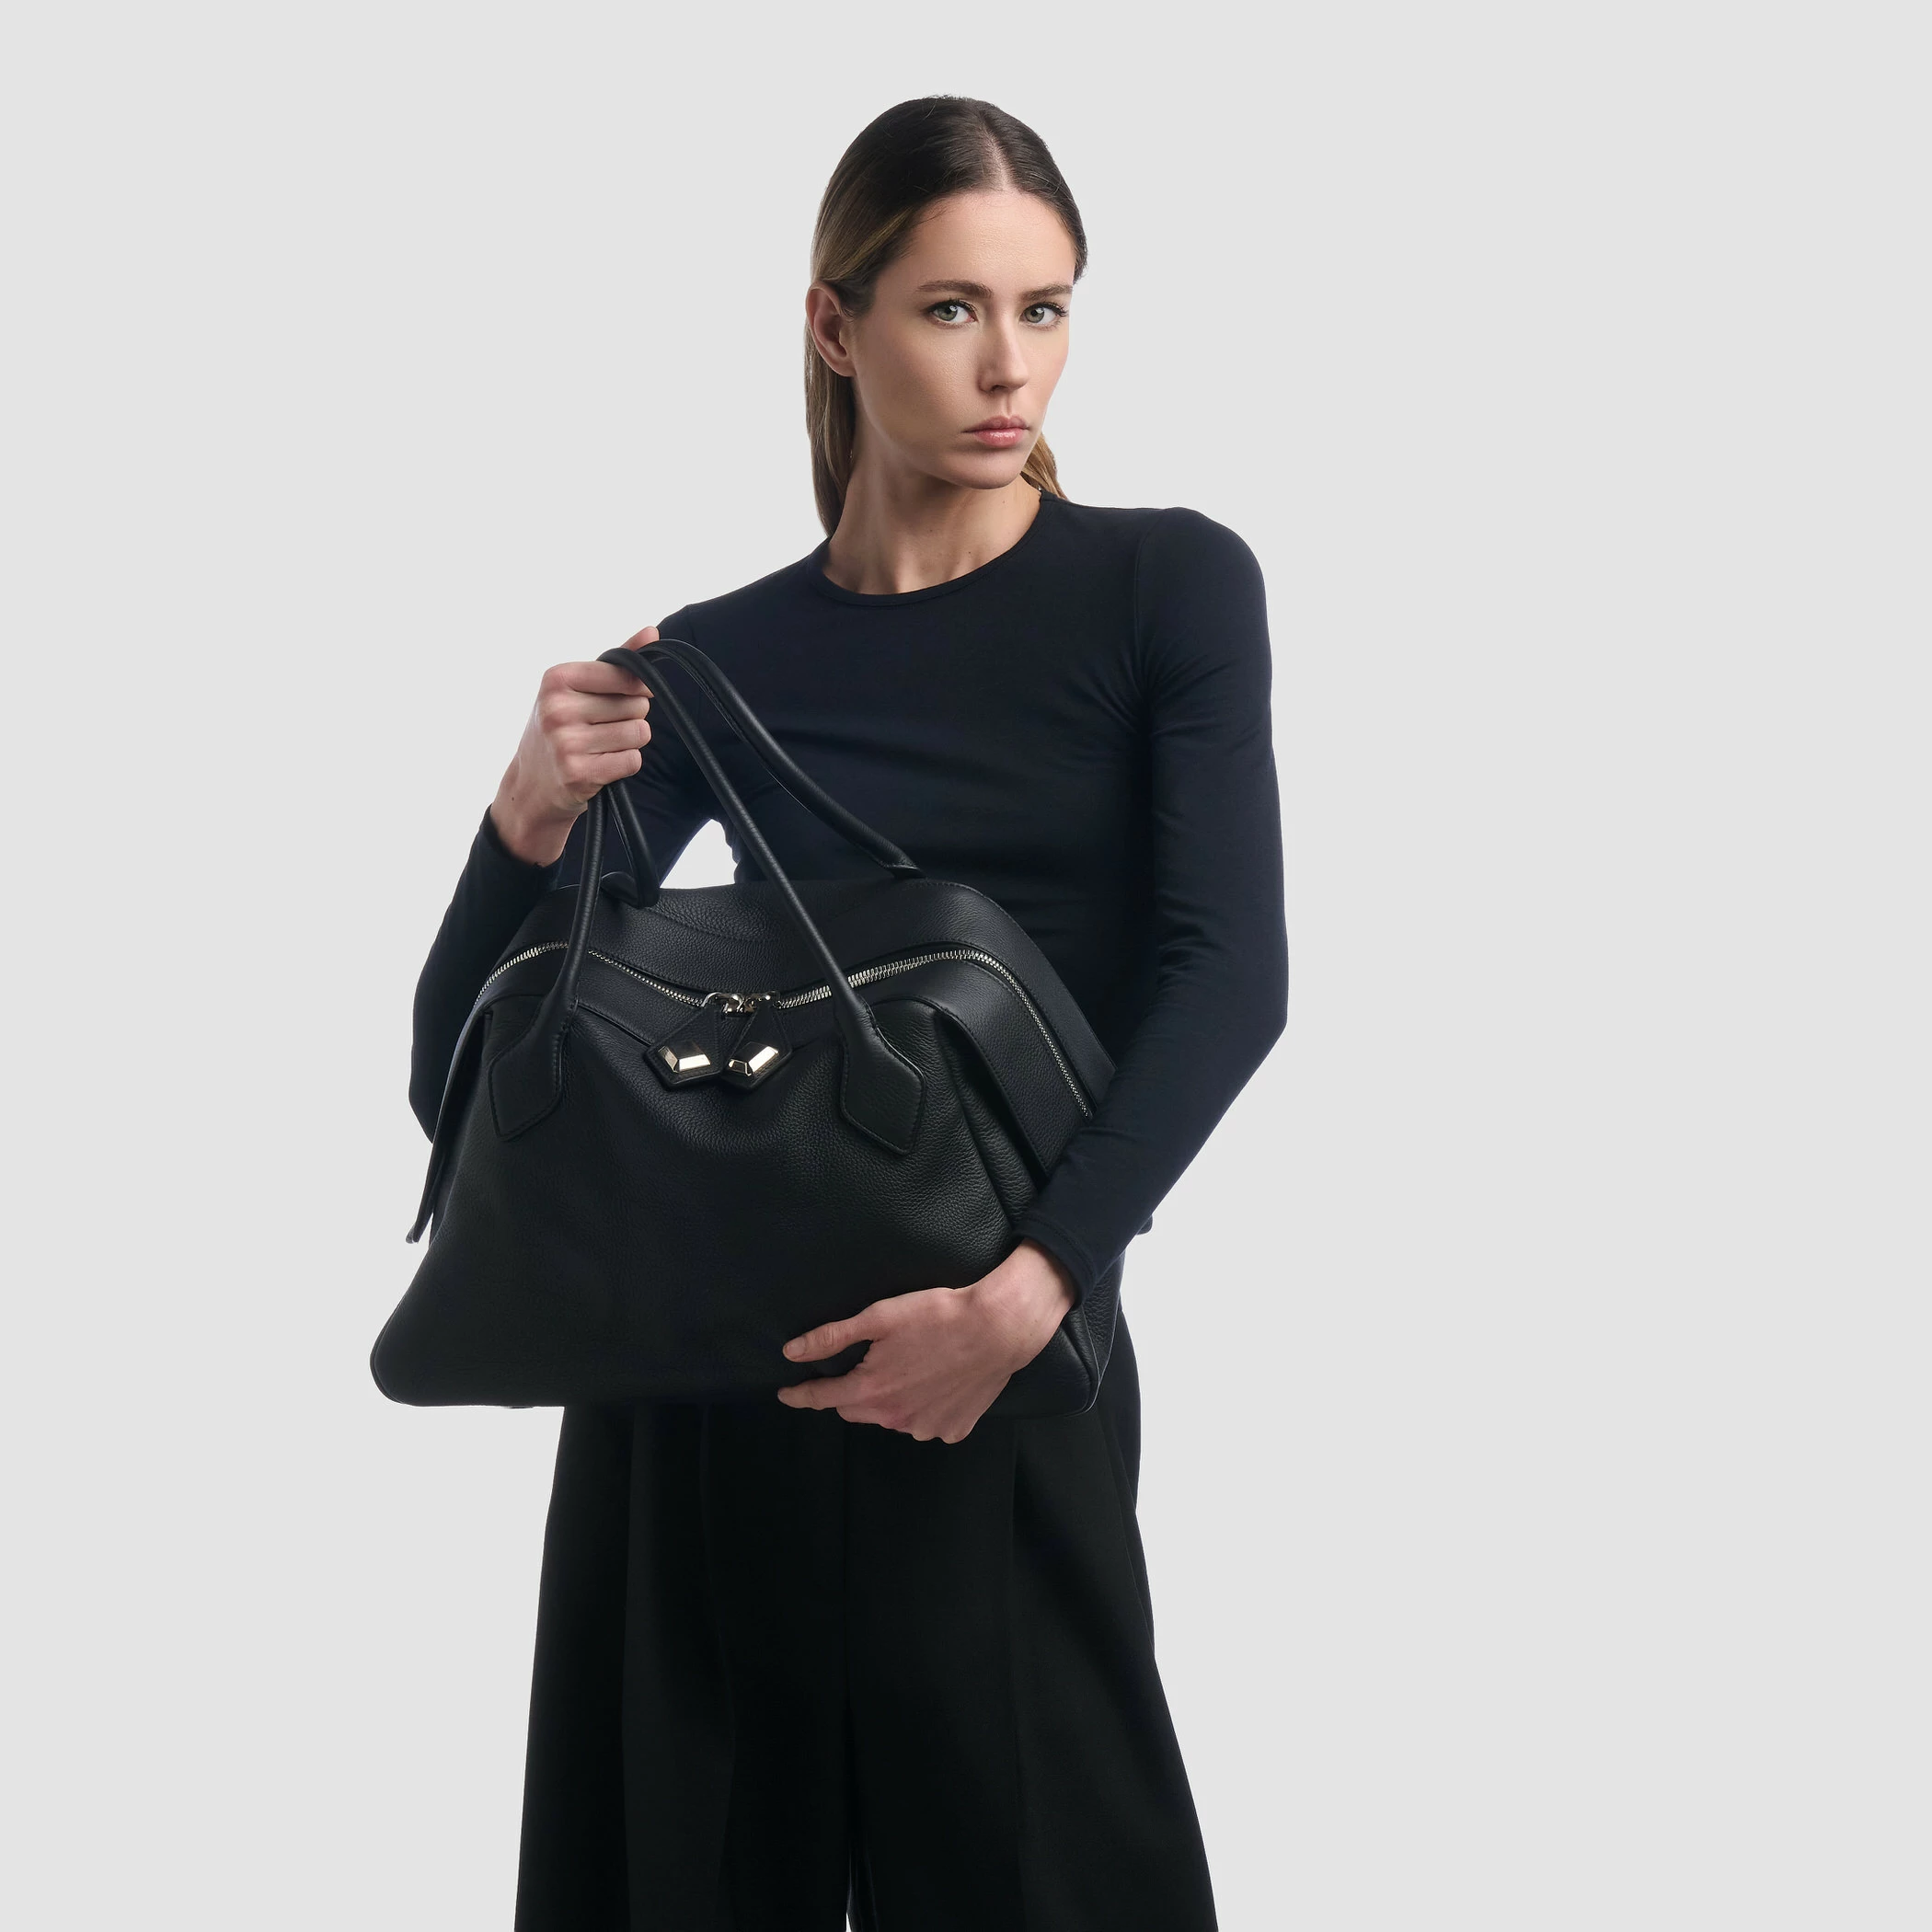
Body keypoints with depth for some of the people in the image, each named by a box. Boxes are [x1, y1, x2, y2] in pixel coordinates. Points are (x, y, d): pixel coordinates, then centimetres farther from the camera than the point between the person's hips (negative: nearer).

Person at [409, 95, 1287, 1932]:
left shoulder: (1170, 587, 1)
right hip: (703, 1359, 2)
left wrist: (1028, 1284, -25)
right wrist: (531, 824, -11)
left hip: (994, 1368, -2)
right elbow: (459, 1085, 7)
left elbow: (1229, 973, -12)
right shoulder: (723, 661, 6)